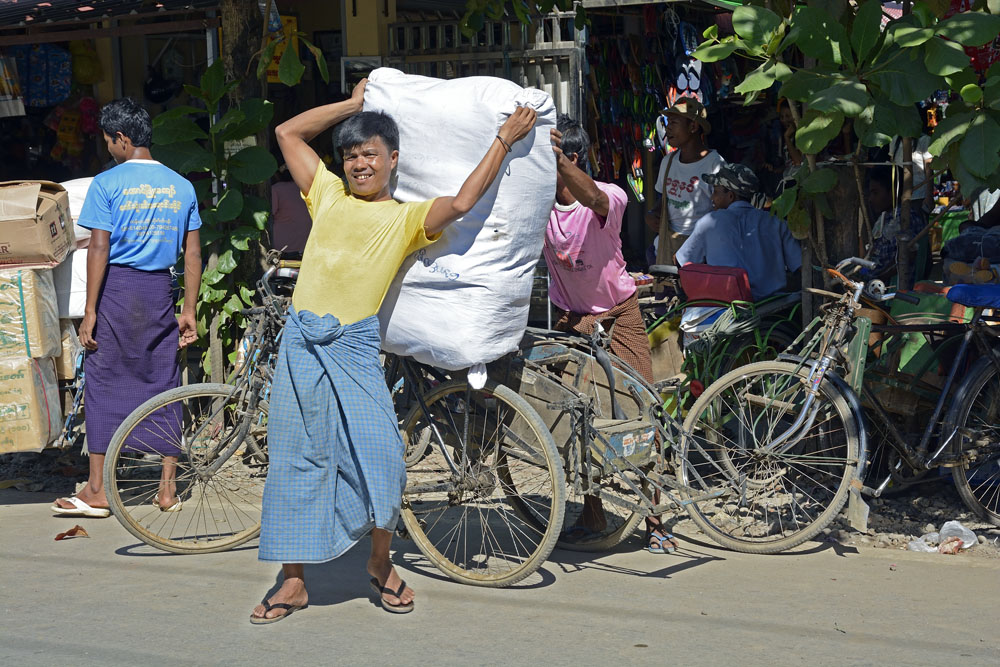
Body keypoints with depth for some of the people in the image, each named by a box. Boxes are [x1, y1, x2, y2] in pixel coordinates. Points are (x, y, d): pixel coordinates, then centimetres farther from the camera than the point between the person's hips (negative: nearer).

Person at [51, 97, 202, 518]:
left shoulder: (108, 183, -5)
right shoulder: (181, 186, 8)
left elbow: (99, 249, -9)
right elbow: (193, 254, 7)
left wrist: (89, 312, -7)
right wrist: (189, 311, 11)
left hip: (117, 286, -4)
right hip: (160, 291, 4)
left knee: (104, 383, 2)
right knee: (164, 382, 9)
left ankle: (97, 490, 3)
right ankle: (168, 488, 10)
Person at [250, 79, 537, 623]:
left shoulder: (406, 218, 6)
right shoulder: (328, 195, 15)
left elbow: (462, 203, -11)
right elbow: (288, 132, 21)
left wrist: (505, 140, -8)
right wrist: (354, 104, 21)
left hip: (354, 348, -3)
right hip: (301, 342, 3)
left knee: (379, 458, -11)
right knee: (294, 460, 5)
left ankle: (380, 563, 13)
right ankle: (293, 582, 13)